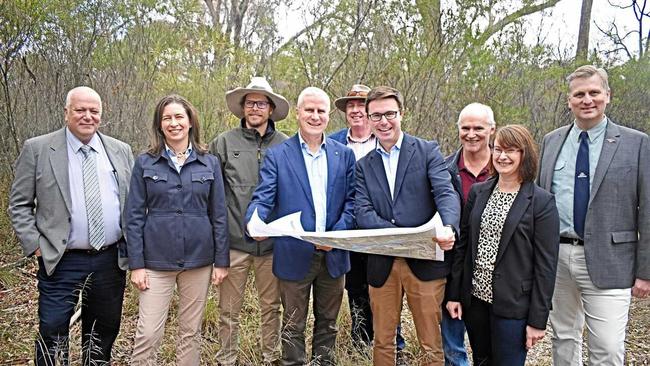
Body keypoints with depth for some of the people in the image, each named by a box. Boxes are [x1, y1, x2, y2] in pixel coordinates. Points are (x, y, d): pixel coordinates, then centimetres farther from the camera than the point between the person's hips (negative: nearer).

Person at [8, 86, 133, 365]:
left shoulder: (121, 151, 5)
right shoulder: (37, 149, -2)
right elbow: (19, 203, 1)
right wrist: (33, 244, -7)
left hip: (111, 260, 3)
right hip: (61, 261, -2)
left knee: (104, 331, 15)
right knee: (52, 332, 4)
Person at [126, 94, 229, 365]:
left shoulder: (210, 163, 3)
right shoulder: (145, 163, 1)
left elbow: (219, 215, 4)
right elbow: (134, 216, 0)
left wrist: (221, 260, 0)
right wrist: (136, 264, -6)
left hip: (198, 259, 1)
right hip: (157, 260, -1)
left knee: (191, 332, 11)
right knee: (148, 334, 0)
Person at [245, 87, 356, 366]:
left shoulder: (344, 155, 5)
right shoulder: (277, 155, -3)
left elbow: (351, 201, 2)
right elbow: (263, 197, -11)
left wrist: (337, 233, -13)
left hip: (333, 255, 3)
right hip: (295, 255, -2)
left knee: (328, 323, 19)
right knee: (293, 327, 11)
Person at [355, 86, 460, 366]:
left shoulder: (427, 151, 1)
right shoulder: (363, 165, 9)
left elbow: (446, 193, -11)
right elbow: (362, 212, -3)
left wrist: (449, 227, -33)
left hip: (425, 262, -2)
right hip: (382, 265, 3)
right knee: (382, 342, 16)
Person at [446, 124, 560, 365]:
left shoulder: (542, 202, -9)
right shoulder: (477, 192, 4)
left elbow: (546, 264, -9)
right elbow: (463, 244, 7)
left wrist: (538, 319, -9)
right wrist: (454, 294, 5)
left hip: (512, 305, -4)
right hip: (475, 298, 4)